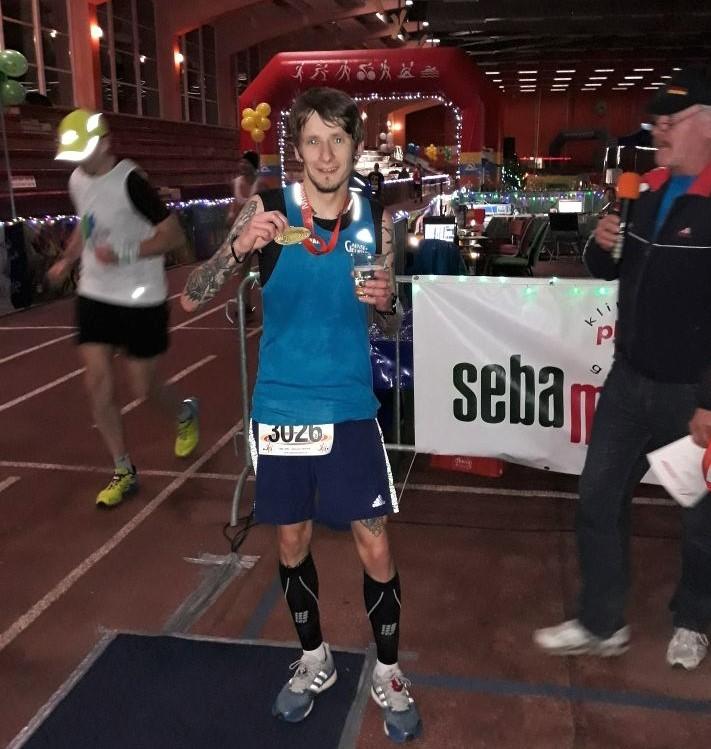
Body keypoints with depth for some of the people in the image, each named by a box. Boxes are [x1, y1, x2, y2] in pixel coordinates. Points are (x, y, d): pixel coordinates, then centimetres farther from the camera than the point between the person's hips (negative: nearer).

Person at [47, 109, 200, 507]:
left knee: (144, 388, 3)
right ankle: (124, 472, 14)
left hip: (141, 299, -6)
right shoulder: (77, 180, 5)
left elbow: (175, 236, -18)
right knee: (99, 383, 1)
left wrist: (125, 254, -27)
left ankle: (186, 414, 38)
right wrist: (67, 260, 12)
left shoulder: (131, 181, -18)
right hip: (94, 296, 6)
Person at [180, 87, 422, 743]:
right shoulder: (267, 211, -5)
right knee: (293, 540, 14)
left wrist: (387, 302, -16)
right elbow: (191, 299, -9)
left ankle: (388, 674, 28)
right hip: (280, 408, 0)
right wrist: (239, 248, -26)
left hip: (349, 409, 0)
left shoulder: (376, 220, 0)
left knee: (375, 545, 4)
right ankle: (315, 660, 38)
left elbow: (390, 324, 7)